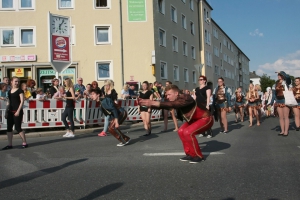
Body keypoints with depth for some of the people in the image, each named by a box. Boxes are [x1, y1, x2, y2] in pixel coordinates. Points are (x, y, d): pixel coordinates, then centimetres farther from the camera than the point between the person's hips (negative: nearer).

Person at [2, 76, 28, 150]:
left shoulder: (20, 91, -4)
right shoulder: (9, 91, 14)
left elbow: (22, 101, -11)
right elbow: (9, 102, 19)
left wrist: (18, 111, -18)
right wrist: (7, 112, 16)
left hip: (17, 111, -7)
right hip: (10, 112, 7)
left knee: (18, 127, -7)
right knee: (9, 128, 6)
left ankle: (24, 143, 4)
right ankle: (10, 144, 12)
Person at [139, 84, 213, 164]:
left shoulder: (185, 98, -28)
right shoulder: (176, 100, -2)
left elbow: (172, 104, -44)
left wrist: (155, 103, -50)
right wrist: (150, 104, -24)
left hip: (206, 119, -9)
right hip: (195, 119, 10)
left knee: (188, 132, -23)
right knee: (181, 131, 3)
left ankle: (198, 156, -7)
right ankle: (190, 154, 12)